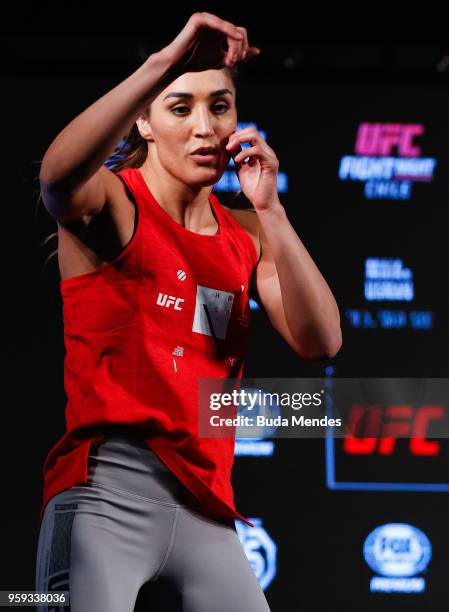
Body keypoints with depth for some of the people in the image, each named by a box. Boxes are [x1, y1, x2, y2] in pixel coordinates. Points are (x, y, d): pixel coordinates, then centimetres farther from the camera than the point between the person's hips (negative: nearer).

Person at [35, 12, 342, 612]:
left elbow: (319, 341, 1)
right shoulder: (112, 203, -1)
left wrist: (270, 211, -6)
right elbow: (58, 175, -26)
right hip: (107, 493, -5)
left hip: (206, 506, 5)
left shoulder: (246, 235, 14)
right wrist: (165, 62, -31)